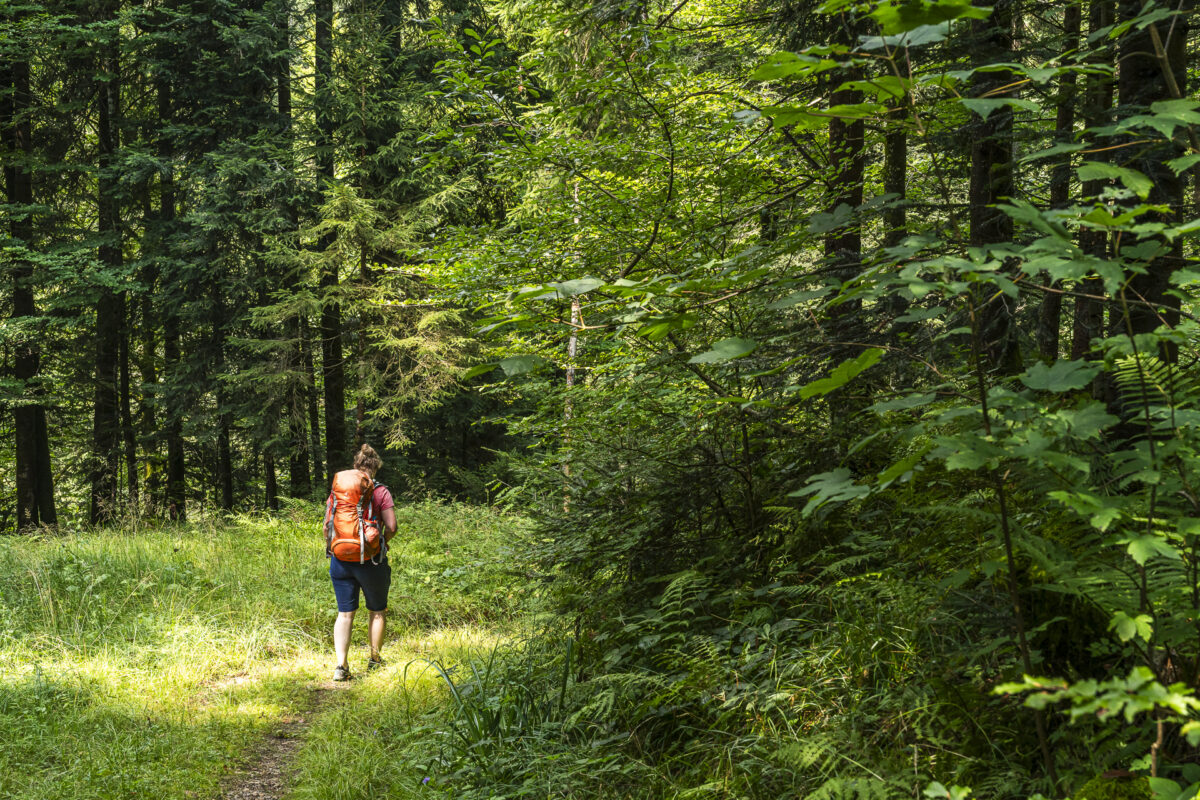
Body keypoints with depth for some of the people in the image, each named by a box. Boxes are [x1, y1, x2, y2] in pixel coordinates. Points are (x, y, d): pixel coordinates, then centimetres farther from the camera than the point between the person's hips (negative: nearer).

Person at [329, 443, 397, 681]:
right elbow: (391, 527, -11)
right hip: (370, 560, -3)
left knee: (344, 613, 7)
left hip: (341, 559, 3)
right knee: (377, 611, 17)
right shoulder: (380, 492, -7)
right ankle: (375, 659, 27)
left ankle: (341, 665, -3)